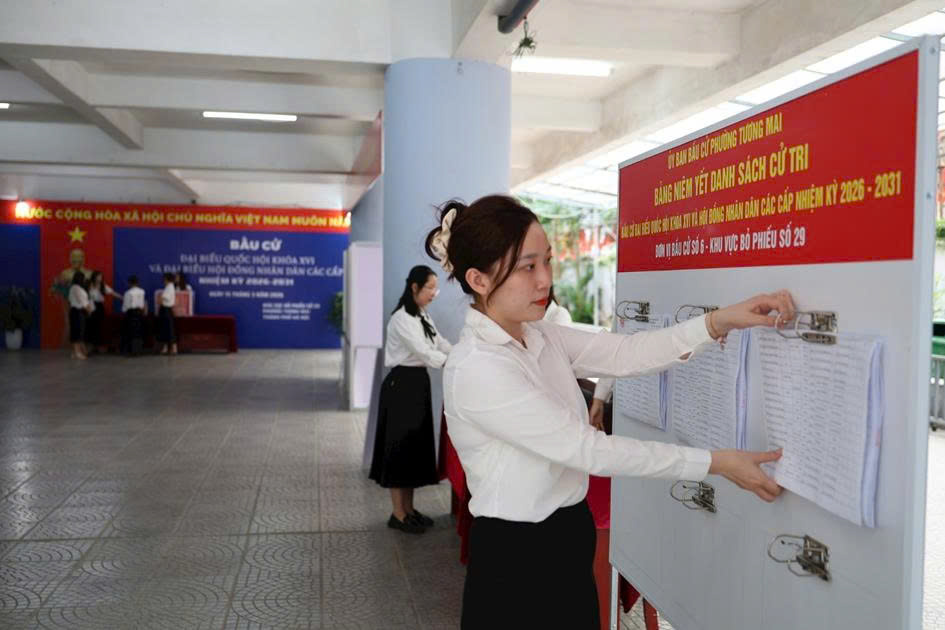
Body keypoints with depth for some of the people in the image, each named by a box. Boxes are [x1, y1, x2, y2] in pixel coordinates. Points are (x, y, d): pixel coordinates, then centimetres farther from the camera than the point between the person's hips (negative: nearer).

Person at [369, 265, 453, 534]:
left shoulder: (423, 317, 12)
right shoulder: (402, 318, -17)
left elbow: (441, 344, 17)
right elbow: (424, 353, -24)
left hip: (419, 384, 9)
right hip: (402, 385, -9)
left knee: (416, 446, 12)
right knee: (400, 447, -2)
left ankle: (409, 509, 23)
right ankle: (398, 515, 7)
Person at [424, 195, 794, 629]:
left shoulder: (540, 337, 2)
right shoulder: (475, 369, -23)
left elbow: (626, 355, -7)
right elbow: (588, 449, -23)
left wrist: (722, 321, -21)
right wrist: (717, 463, -20)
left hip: (569, 544, 8)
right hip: (517, 560, -7)